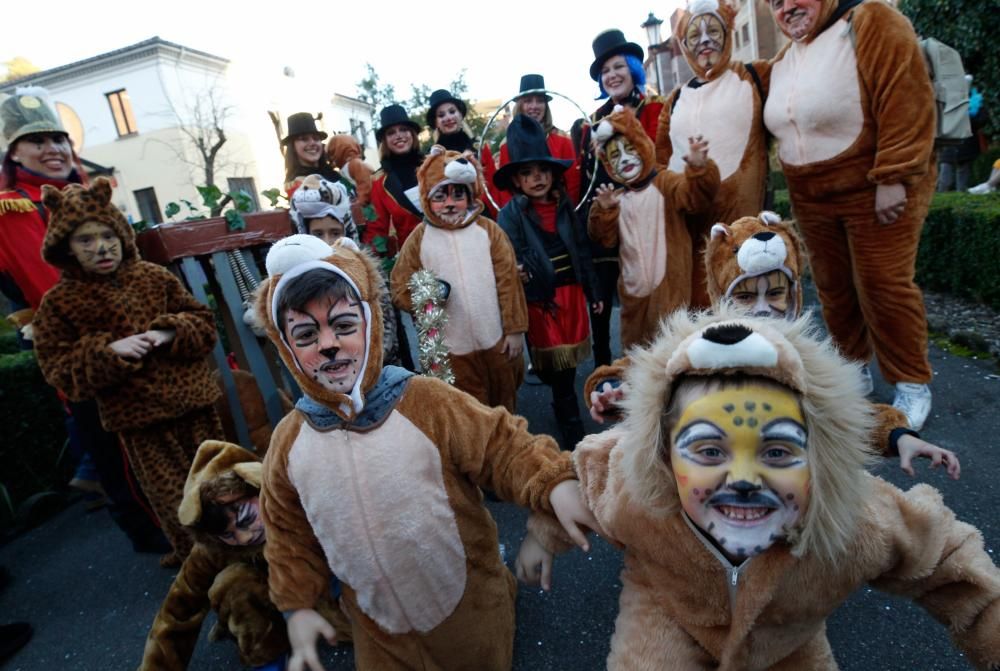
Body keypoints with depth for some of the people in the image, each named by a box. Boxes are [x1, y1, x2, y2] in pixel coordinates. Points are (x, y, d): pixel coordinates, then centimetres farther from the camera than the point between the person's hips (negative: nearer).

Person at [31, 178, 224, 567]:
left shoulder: (155, 277, 1)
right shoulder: (58, 302, -2)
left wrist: (169, 333, -16)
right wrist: (107, 351, -20)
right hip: (138, 417, -1)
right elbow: (59, 369, -4)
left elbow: (204, 322, 3)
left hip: (193, 400, 2)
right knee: (170, 494, 7)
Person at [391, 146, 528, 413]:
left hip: (496, 338, 1)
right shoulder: (420, 238, -4)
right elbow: (399, 288, -1)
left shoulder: (488, 230, -4)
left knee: (504, 404, 22)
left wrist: (515, 329, -3)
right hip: (452, 345, -1)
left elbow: (508, 281, -3)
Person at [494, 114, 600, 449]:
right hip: (540, 299, -4)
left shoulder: (565, 205, 5)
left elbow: (582, 250, 10)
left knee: (570, 364, 15)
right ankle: (572, 431, 20)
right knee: (557, 369, 4)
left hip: (572, 292, 4)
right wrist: (516, 272, -37)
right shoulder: (510, 214, -8)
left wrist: (593, 290, 13)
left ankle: (569, 420, 38)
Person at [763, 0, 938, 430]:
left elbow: (906, 101, -17)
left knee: (883, 286, -3)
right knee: (833, 289, 11)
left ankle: (912, 383, 13)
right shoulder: (781, 63, 12)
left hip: (874, 191, -6)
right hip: (812, 199, 6)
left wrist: (892, 178, -23)